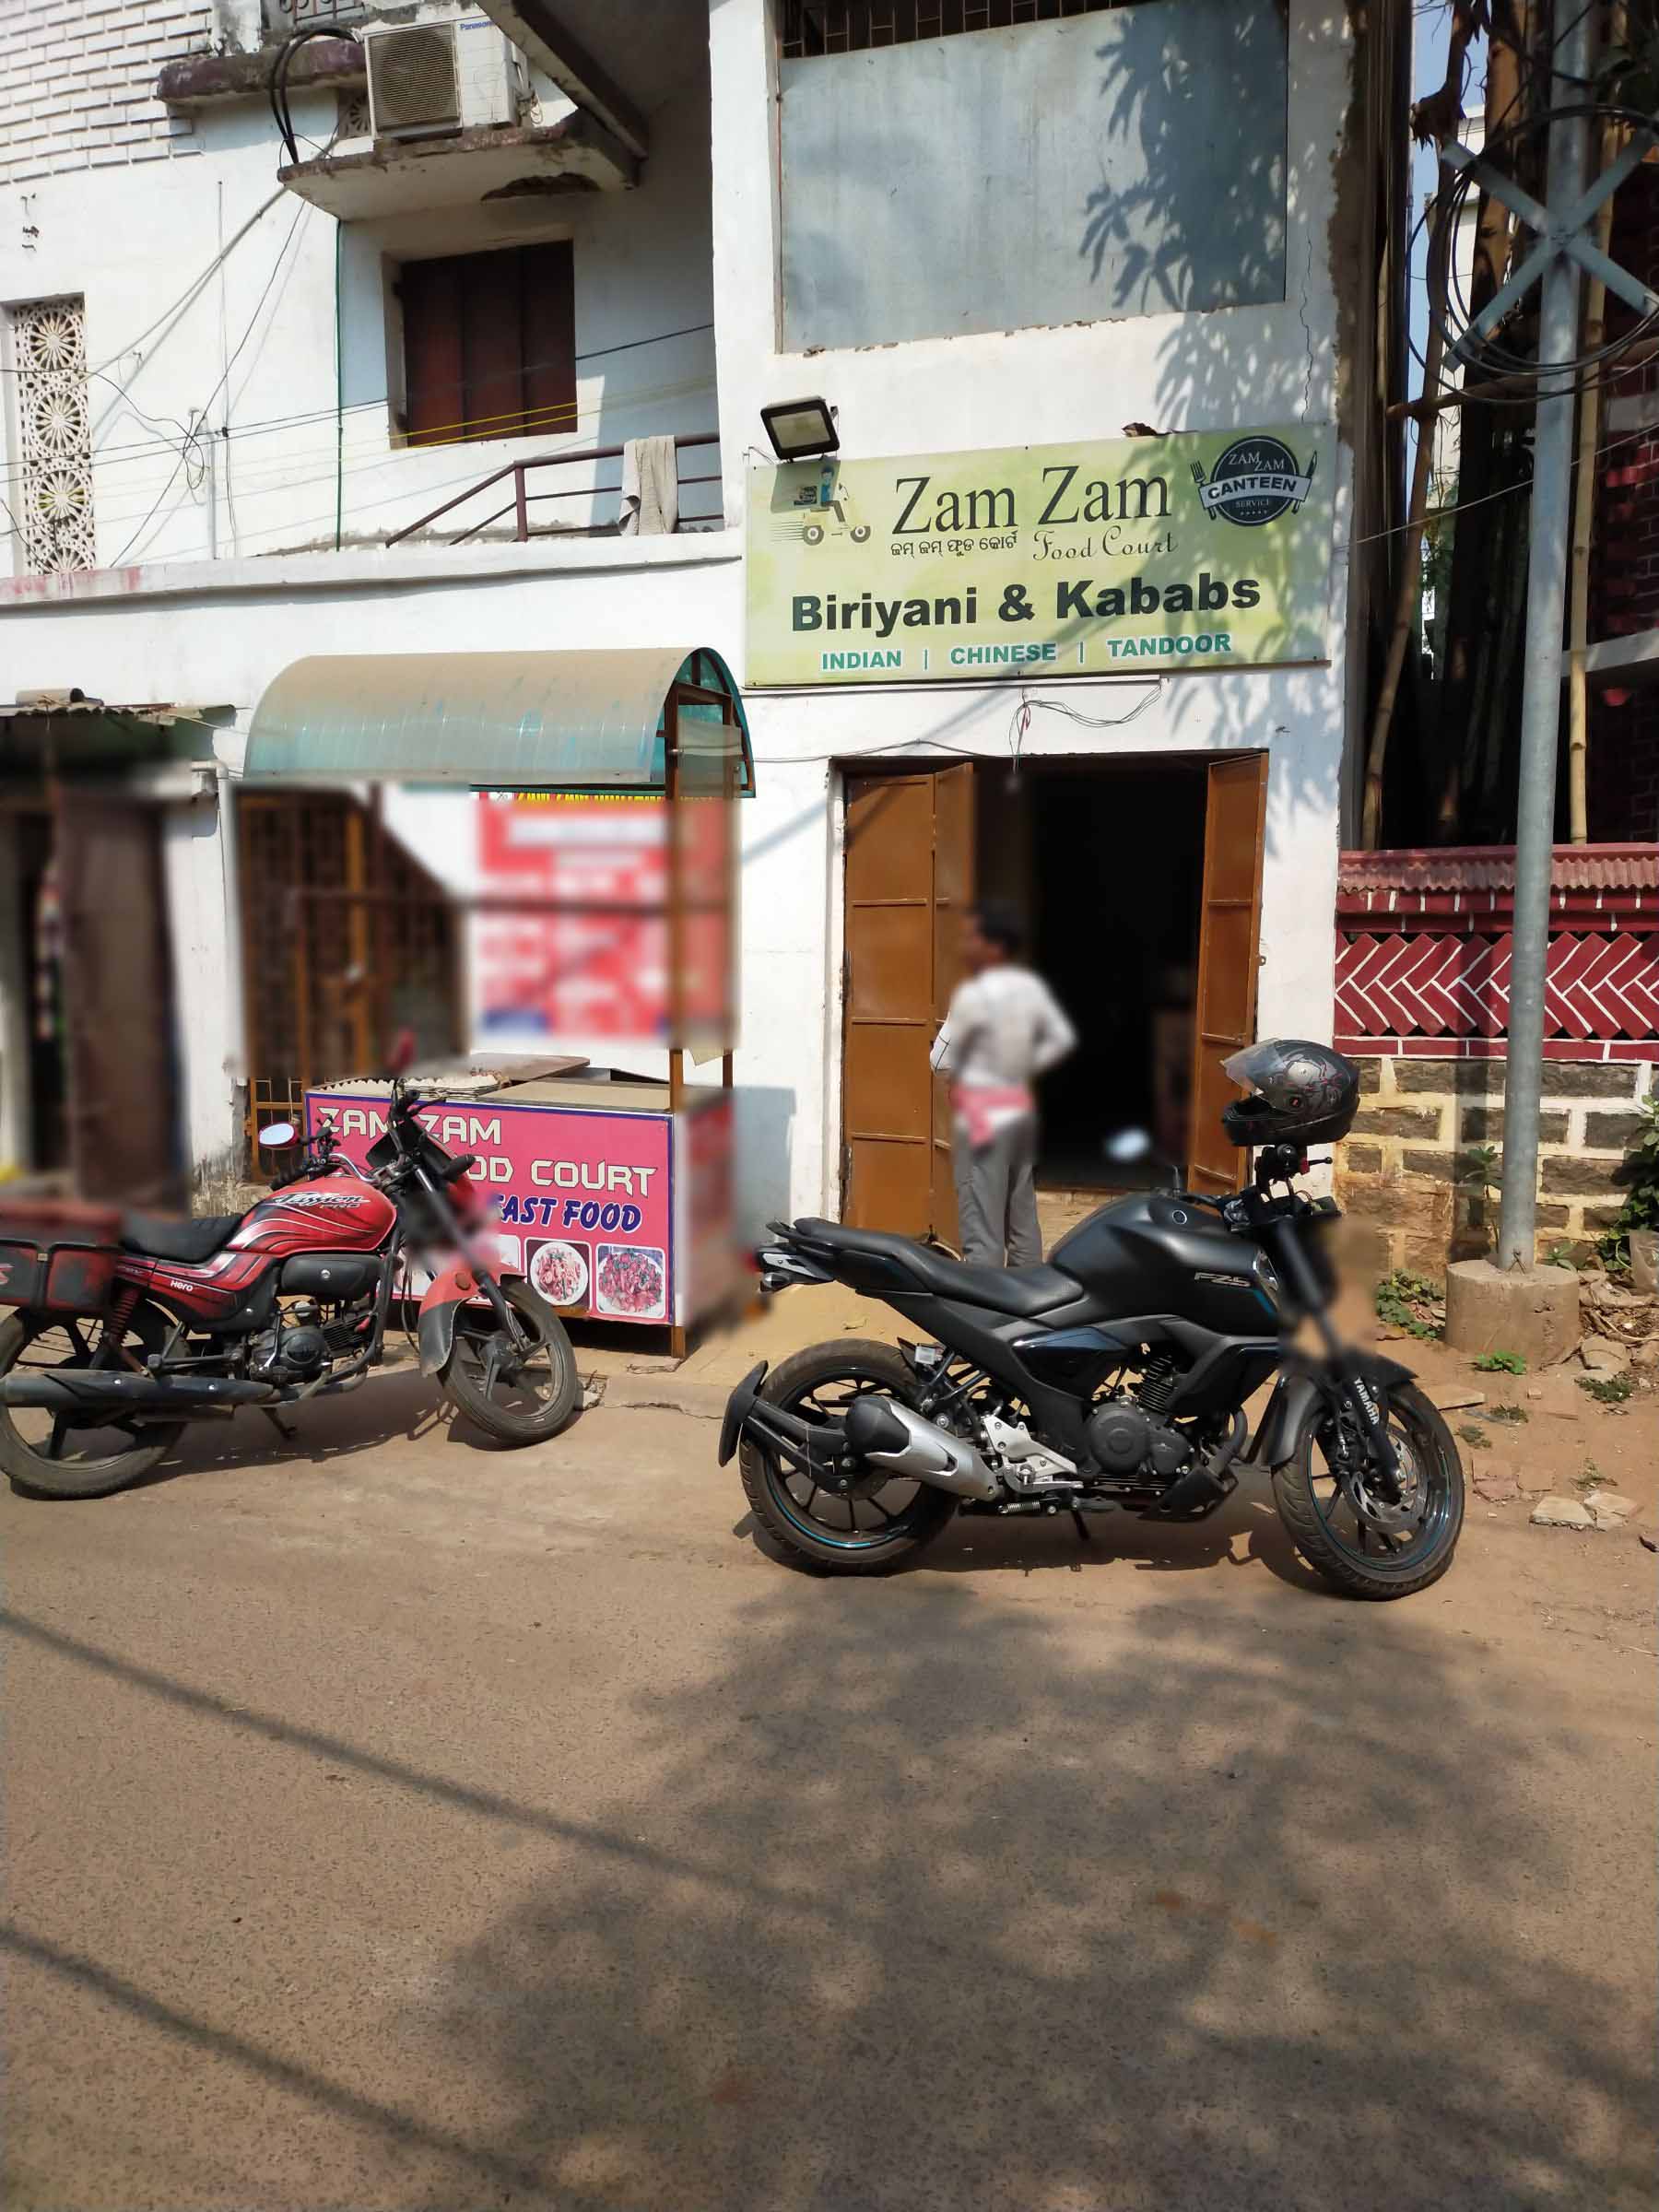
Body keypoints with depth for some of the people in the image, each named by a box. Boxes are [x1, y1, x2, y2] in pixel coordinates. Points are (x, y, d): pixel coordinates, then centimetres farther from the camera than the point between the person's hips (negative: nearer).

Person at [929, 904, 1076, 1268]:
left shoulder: (973, 995, -16)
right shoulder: (1032, 987, 5)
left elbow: (942, 1061, -11)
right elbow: (1062, 1039, 16)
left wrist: (960, 1077, 9)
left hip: (984, 1116, -8)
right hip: (1021, 1109, 8)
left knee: (983, 1232, -6)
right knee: (1023, 1223, 14)